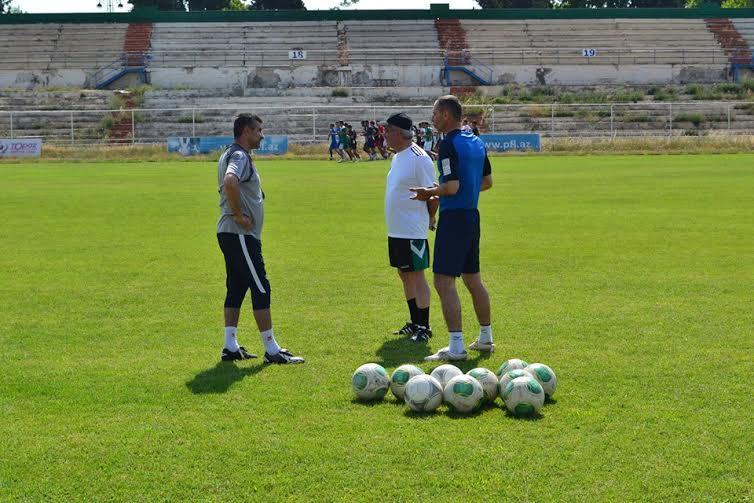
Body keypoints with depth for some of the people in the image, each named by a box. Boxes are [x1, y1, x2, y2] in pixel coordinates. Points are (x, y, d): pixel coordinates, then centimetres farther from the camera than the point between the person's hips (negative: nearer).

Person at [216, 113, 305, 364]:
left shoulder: (230, 155, 17)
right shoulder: (239, 156, -16)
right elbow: (230, 182, -36)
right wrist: (238, 214, -25)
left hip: (230, 233, 11)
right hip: (240, 234, -11)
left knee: (236, 288, 13)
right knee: (260, 289, -7)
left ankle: (231, 346, 16)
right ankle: (272, 350, -4)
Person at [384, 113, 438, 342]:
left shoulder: (419, 158, -17)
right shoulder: (397, 157, 12)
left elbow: (433, 194, -16)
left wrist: (429, 219, -4)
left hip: (412, 231, -10)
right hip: (395, 230, 10)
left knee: (417, 276, -4)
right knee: (405, 275, 15)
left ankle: (424, 327, 3)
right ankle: (414, 323, 25)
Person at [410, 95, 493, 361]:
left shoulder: (449, 143, -16)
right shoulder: (476, 142, 11)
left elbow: (452, 187, -22)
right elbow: (487, 181, 18)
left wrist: (429, 192, -5)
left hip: (453, 217, -9)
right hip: (472, 215, 9)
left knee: (444, 281, -8)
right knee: (473, 279, 18)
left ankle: (456, 347, -11)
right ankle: (486, 338, 26)